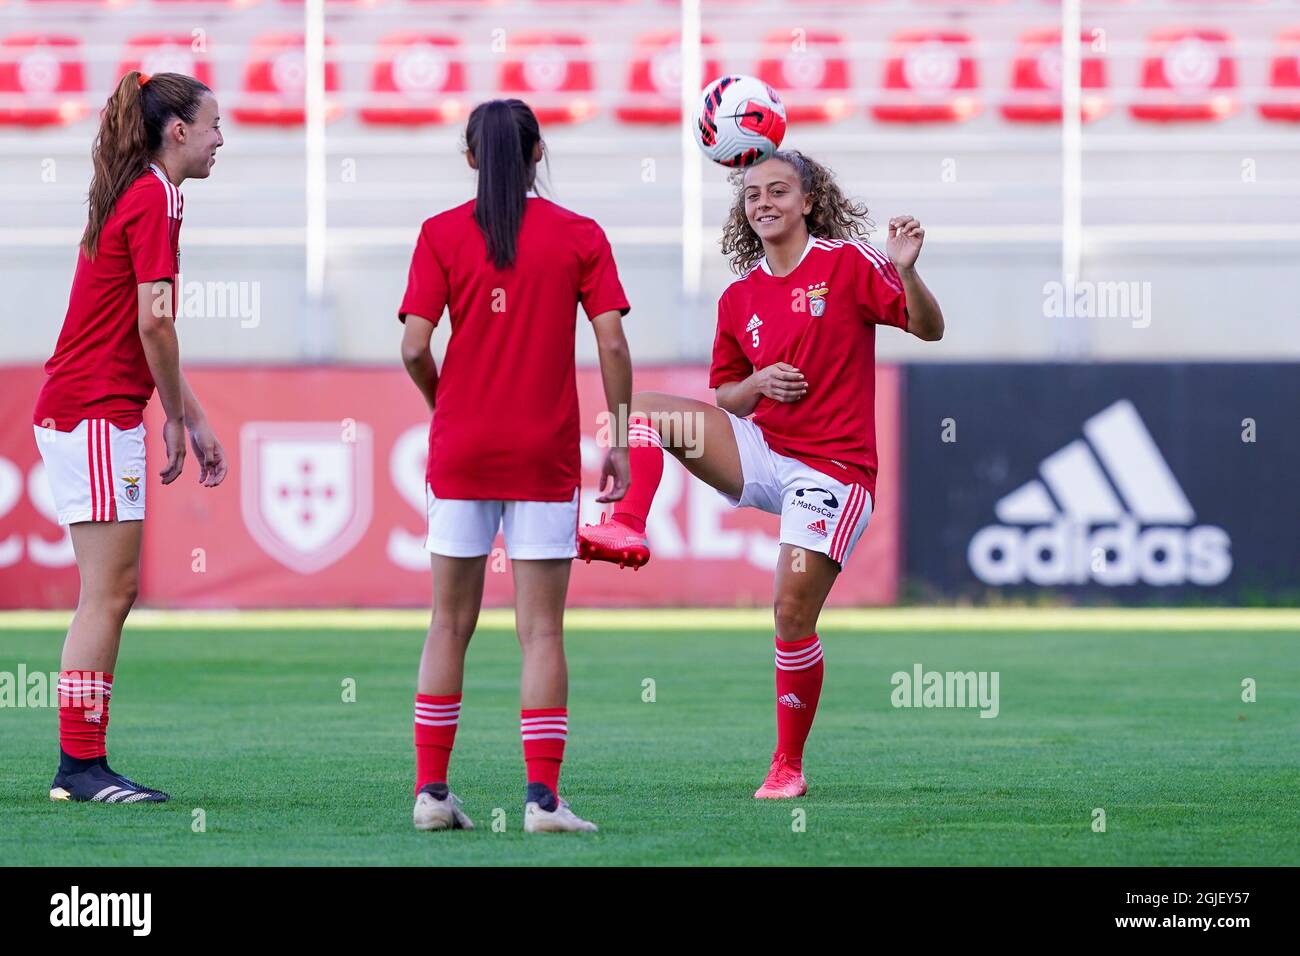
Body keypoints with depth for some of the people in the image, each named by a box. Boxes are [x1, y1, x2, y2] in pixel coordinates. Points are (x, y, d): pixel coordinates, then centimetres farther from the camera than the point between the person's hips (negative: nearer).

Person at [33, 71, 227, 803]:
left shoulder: (138, 197, 19)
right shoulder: (155, 200, -12)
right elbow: (153, 324, -18)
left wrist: (197, 420, 23)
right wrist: (177, 418, -7)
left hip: (78, 413, 10)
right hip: (97, 413, -10)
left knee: (114, 593, 10)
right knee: (107, 594, -8)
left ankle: (81, 766, 11)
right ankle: (82, 766, -7)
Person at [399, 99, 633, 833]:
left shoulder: (441, 235, 0)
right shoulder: (579, 236, 0)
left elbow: (415, 347, -7)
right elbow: (612, 343, -6)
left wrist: (444, 406, 12)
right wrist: (620, 440, 3)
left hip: (462, 450, 1)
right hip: (545, 456, -1)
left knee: (450, 624, 10)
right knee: (542, 630, 1)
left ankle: (432, 789, 8)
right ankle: (543, 797, -6)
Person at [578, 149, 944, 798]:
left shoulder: (847, 263, -4)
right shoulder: (739, 298, 9)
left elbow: (929, 329, -7)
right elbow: (725, 398, 18)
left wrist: (905, 271, -26)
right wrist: (756, 384, -5)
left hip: (833, 470, -5)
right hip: (762, 452, 5)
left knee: (793, 612, -11)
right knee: (647, 408, -11)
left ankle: (789, 765, 2)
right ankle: (627, 530, -27)